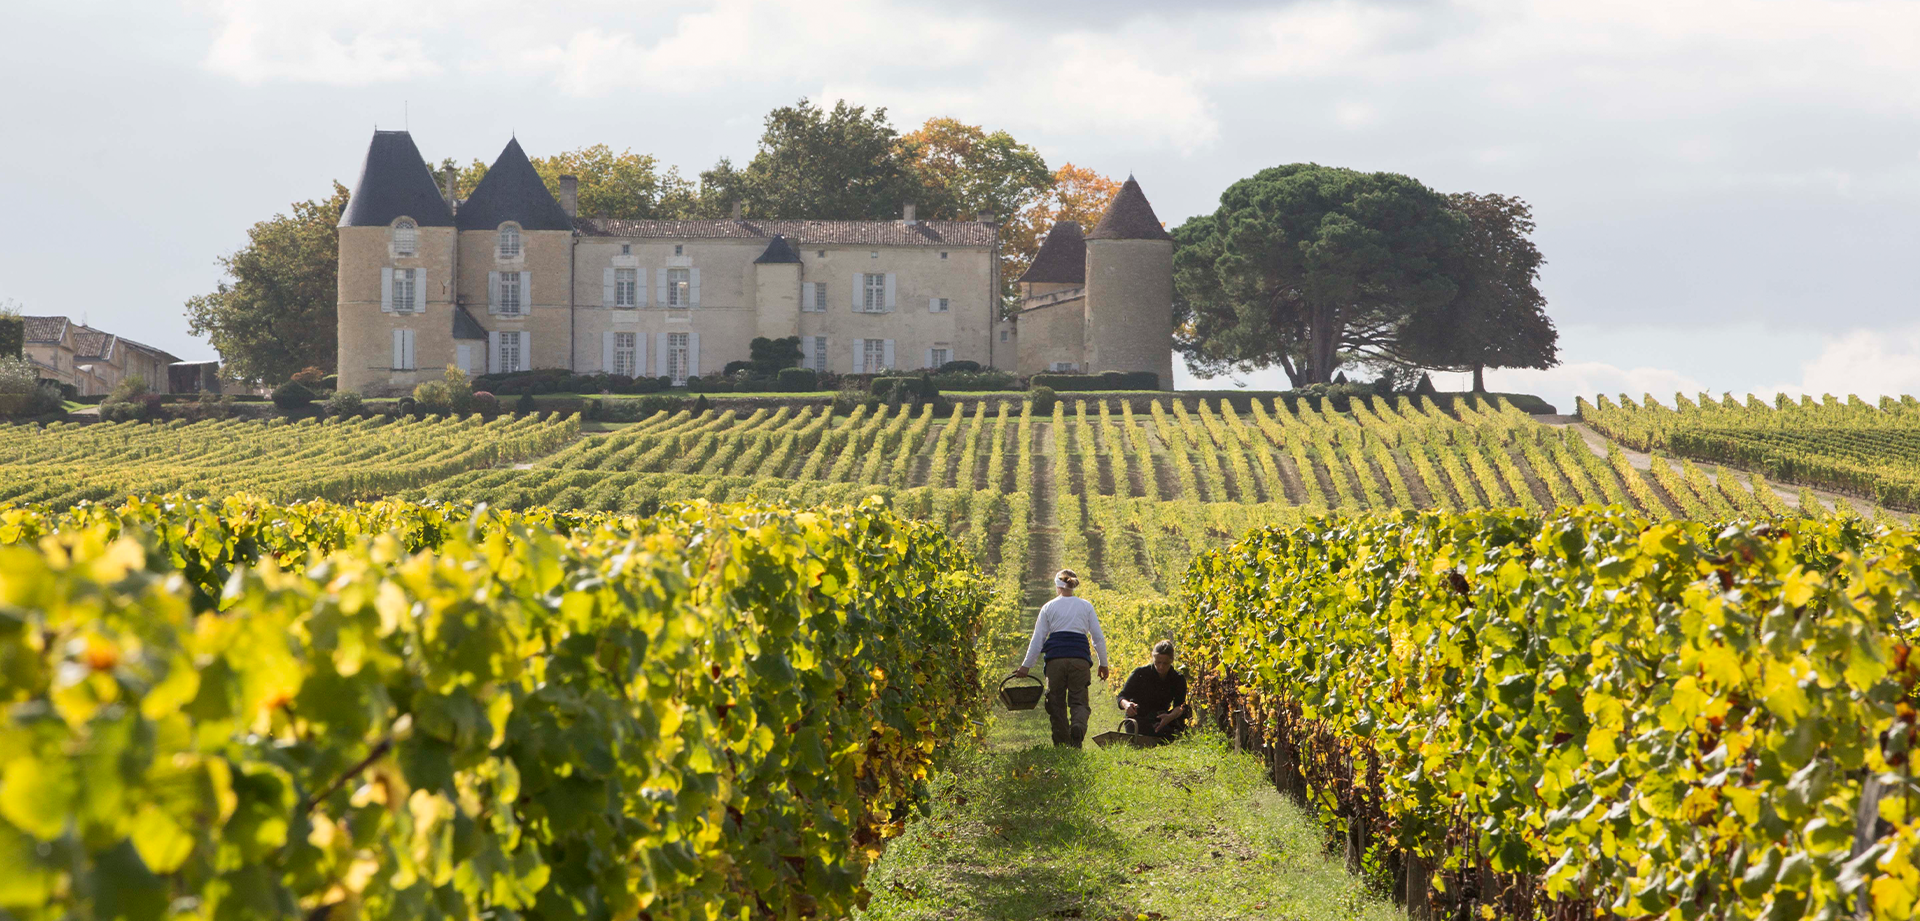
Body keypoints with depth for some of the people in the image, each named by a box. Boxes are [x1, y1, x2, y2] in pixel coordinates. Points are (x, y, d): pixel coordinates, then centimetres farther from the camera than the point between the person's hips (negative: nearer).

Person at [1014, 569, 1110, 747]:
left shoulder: (1048, 608, 10)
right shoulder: (1086, 606, 13)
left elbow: (1037, 639, 7)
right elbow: (1098, 637, 11)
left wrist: (1026, 665, 10)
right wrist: (1103, 664, 18)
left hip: (1055, 659, 0)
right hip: (1080, 658, 0)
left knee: (1056, 701, 7)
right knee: (1079, 701, 1)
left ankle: (1062, 742, -2)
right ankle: (1078, 725, -31)